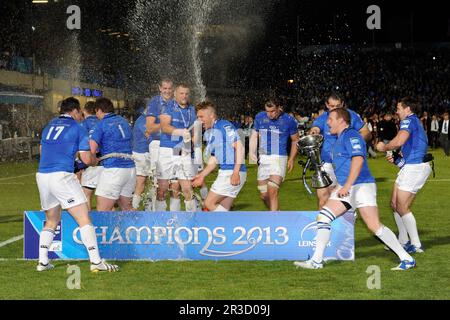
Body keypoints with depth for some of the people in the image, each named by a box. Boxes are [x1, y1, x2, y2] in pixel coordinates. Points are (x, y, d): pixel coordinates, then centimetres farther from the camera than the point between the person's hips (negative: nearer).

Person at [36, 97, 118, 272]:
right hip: (62, 176, -6)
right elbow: (86, 159, -1)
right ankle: (96, 261, -11)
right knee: (84, 218, -4)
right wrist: (96, 160, 21)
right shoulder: (78, 128, 3)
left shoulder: (48, 127, 20)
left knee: (51, 221, 20)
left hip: (42, 176, 6)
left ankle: (43, 261, 14)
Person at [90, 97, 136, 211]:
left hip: (113, 169, -7)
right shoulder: (124, 122, 16)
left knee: (102, 212, -5)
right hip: (131, 169, 7)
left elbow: (91, 150, -15)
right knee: (126, 208, 18)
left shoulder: (102, 124, -4)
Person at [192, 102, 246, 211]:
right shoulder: (210, 133, 20)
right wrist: (202, 176, 21)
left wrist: (236, 172, -23)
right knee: (222, 210, 7)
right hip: (225, 172, 9)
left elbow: (239, 146, -17)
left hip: (232, 173, -9)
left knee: (209, 203, -7)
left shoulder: (224, 125, -8)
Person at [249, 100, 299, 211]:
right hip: (263, 159, 4)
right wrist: (252, 152, -3)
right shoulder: (260, 117, 4)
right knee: (264, 195, 8)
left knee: (272, 192, -19)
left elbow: (295, 140, 9)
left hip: (279, 158, -4)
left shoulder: (288, 120, -4)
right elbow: (254, 136, 13)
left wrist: (291, 159, 3)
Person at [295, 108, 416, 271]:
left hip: (361, 186, -10)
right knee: (323, 217, 0)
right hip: (345, 189, 10)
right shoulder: (340, 139, 20)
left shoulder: (351, 135, -11)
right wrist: (339, 186, 30)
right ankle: (316, 261, 2)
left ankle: (407, 259, -7)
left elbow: (358, 160, -24)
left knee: (375, 226, -14)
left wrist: (347, 186, -29)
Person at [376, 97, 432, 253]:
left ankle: (416, 245, -2)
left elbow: (399, 141, -27)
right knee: (395, 204, 15)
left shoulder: (409, 121, -10)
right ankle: (403, 241, 22)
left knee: (402, 208, -6)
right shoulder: (415, 122, 22)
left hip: (414, 168, -10)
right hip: (411, 166, 10)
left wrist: (384, 147, -10)